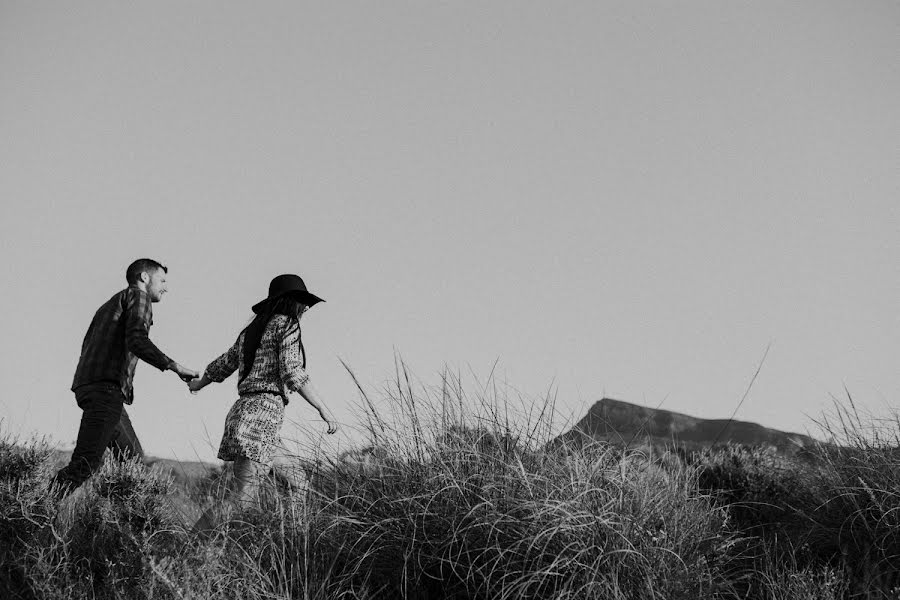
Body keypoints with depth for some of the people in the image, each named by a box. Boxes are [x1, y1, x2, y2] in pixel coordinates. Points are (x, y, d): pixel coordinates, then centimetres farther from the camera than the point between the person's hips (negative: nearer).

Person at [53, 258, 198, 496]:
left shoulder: (109, 305, 31)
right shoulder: (138, 296, 3)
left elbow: (87, 346, 24)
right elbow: (137, 341, -14)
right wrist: (174, 367, -13)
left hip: (87, 385, 10)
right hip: (105, 388, -10)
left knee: (133, 459, 10)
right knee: (84, 465, -18)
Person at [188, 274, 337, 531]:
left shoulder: (252, 330, 21)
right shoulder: (286, 325, -2)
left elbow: (222, 366, 31)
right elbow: (293, 374, -15)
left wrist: (198, 384, 50)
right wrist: (323, 409, -12)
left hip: (243, 411, 9)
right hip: (263, 414, -9)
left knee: (298, 489, 10)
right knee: (240, 500, -14)